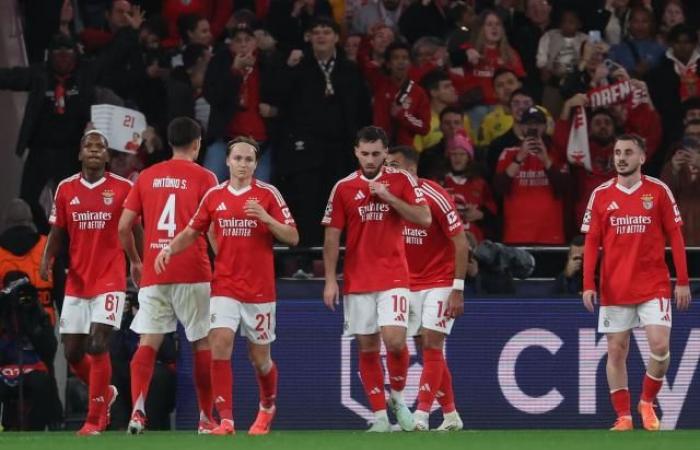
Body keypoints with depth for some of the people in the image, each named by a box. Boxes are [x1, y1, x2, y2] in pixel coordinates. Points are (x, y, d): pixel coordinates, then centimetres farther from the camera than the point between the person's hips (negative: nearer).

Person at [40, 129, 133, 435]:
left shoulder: (123, 188, -3)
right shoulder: (65, 189, 5)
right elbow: (57, 232, 10)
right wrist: (47, 258, -7)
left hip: (110, 279, -4)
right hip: (77, 281, 4)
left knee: (98, 344, -15)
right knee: (72, 352, 4)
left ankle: (94, 420, -7)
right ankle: (104, 393, 33)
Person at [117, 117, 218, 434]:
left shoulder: (147, 177, 10)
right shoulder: (203, 178, -1)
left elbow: (124, 226, 8)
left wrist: (135, 262, 22)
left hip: (152, 274, 3)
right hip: (193, 273, -3)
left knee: (148, 342, -1)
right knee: (202, 343, 8)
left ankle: (137, 409, -21)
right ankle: (206, 418, 10)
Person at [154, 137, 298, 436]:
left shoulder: (268, 194, -3)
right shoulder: (214, 196, 6)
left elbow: (292, 238, -5)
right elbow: (192, 231, 17)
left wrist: (266, 218, -20)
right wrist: (170, 248, -2)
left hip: (259, 290, -2)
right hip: (224, 286, 2)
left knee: (260, 357, 7)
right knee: (220, 344, -17)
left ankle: (267, 407, 37)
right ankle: (225, 420, -16)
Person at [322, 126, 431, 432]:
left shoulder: (401, 181, 1)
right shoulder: (343, 188, 3)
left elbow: (424, 218, -7)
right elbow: (332, 236, 4)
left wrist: (388, 197, -15)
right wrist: (330, 280, -2)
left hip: (393, 277, -2)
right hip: (357, 280, 2)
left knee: (394, 340, -16)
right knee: (367, 347, 2)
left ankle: (398, 397, 9)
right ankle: (380, 416, 8)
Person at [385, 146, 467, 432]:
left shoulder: (435, 197, -16)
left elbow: (461, 243, -14)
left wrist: (458, 290, -18)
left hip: (440, 283, -6)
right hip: (409, 286, 6)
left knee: (431, 346, -13)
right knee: (429, 351, 7)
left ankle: (421, 416, -16)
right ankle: (451, 416, 16)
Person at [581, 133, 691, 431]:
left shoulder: (658, 191, 1)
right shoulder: (601, 195, 4)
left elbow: (675, 237, 3)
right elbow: (591, 243, 5)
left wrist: (682, 281, -2)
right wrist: (588, 285, -4)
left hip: (654, 286, -1)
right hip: (615, 288, 1)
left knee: (660, 346, -12)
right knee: (616, 351, 1)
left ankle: (647, 403, 10)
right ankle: (623, 416, 9)